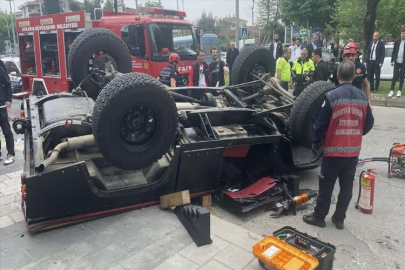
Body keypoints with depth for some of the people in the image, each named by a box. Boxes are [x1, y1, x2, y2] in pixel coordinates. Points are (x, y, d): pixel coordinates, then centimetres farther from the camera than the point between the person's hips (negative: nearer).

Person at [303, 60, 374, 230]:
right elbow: (369, 123, 10)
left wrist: (316, 143, 2)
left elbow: (321, 124, -11)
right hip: (353, 150, 5)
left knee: (326, 185, 7)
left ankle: (319, 216, 19)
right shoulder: (362, 96, 2)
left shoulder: (331, 96, -14)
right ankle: (339, 219, 24)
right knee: (347, 186, 14)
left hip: (333, 150, -5)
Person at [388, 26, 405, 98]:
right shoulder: (397, 42, 6)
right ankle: (392, 90, 3)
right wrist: (392, 60, 3)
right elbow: (394, 52, 8)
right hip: (397, 62, 2)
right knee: (395, 76, -1)